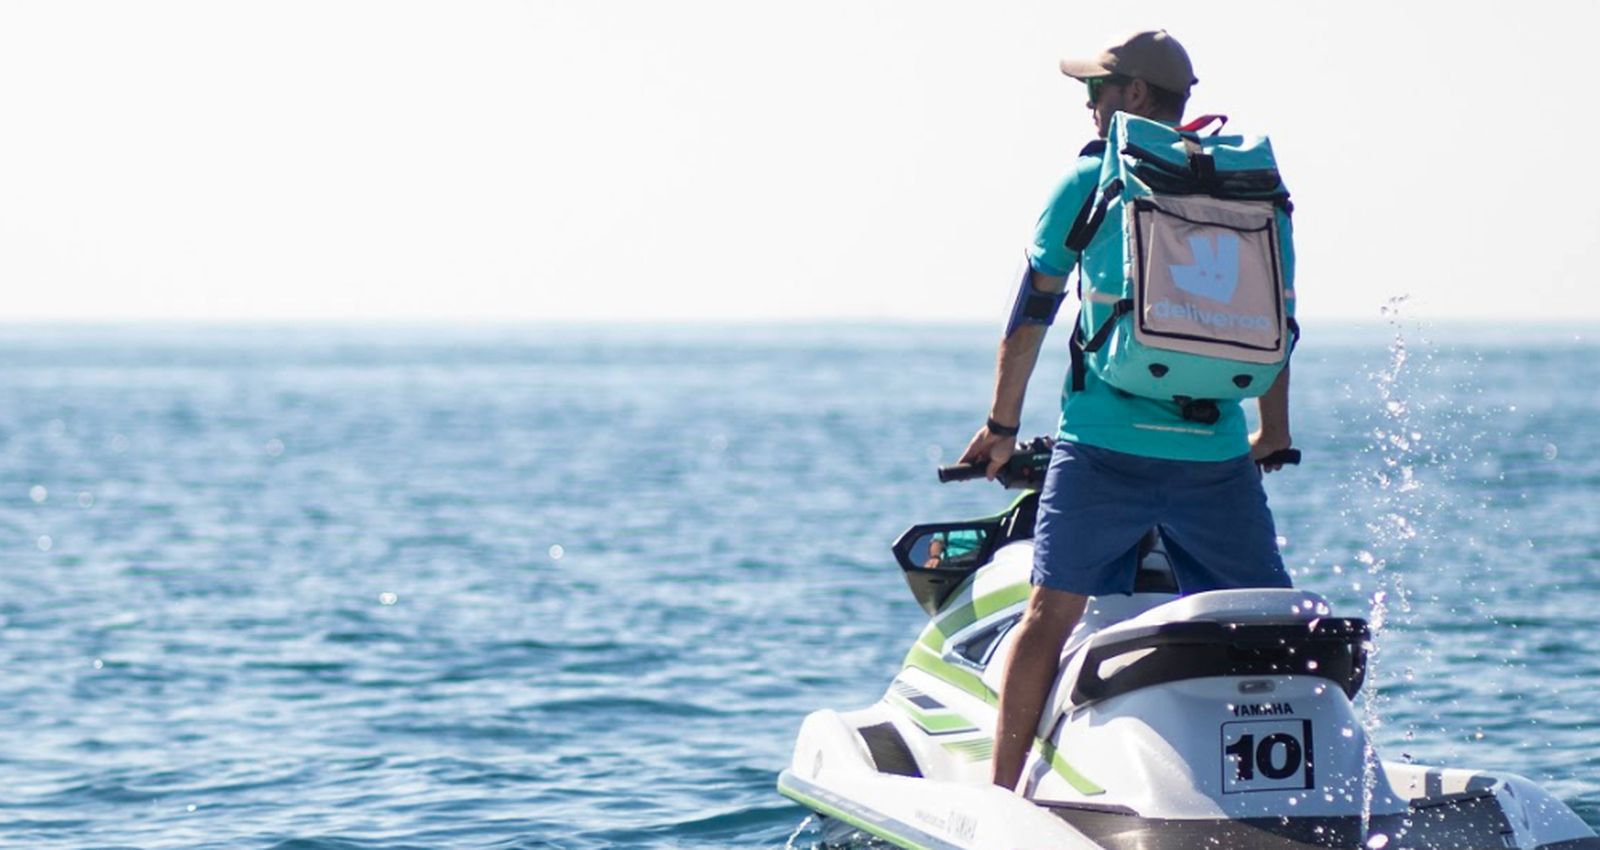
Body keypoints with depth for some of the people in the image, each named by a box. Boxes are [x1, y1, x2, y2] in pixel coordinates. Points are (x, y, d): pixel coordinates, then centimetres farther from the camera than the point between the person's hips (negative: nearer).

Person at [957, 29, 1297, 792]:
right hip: (1218, 453, 2)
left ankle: (1000, 793, 1)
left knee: (1051, 613, 2)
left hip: (1106, 446, -2)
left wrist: (1002, 426, 15)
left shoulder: (1089, 182, 2)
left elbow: (1030, 312, 6)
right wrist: (1274, 431, 29)